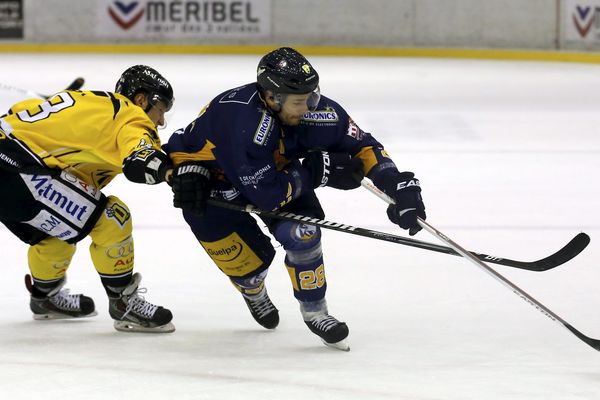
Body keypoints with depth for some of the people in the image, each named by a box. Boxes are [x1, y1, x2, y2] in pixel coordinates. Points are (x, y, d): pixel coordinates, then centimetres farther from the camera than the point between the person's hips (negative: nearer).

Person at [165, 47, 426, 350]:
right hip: (209, 181, -5)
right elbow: (267, 194, -37)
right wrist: (317, 171, -30)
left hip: (272, 169, 5)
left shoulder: (314, 110, -23)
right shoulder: (243, 119, -42)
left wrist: (400, 185, -23)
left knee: (301, 231, -16)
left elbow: (362, 145, -12)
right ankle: (252, 288, 30)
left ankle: (314, 310, 5)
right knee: (251, 258, -9)